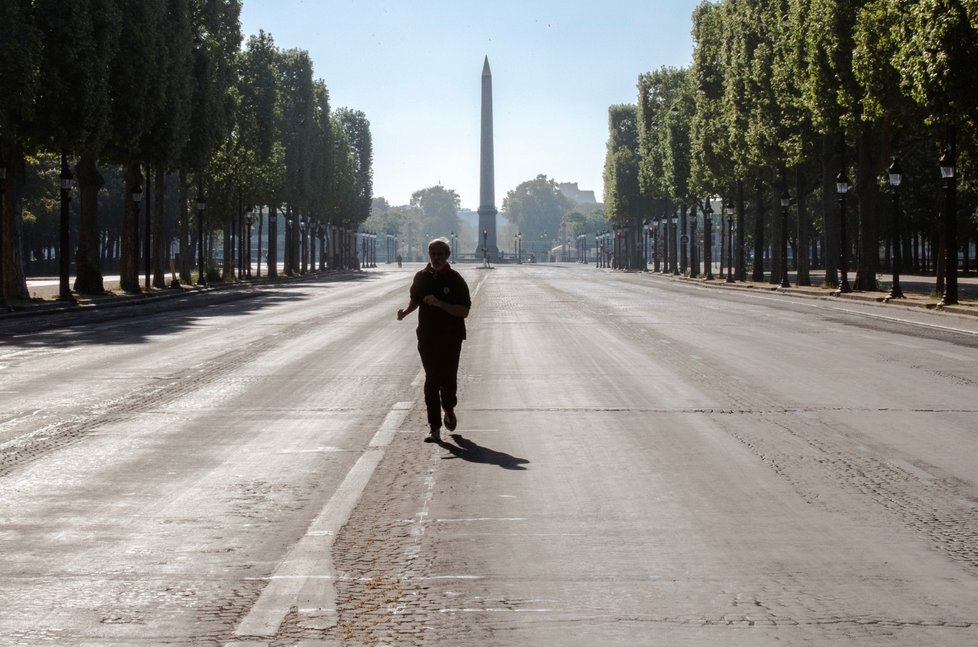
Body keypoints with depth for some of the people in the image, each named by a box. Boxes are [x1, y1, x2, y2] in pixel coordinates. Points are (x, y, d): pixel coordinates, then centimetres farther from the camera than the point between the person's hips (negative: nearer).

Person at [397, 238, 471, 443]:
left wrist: (439, 303, -22)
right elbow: (415, 299, 22)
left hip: (450, 339, -3)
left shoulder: (455, 280, -5)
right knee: (431, 382, -1)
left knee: (448, 380, -2)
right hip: (427, 339, 3)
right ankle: (435, 429, 0)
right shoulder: (422, 277, 6)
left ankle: (449, 410, 31)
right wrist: (406, 311, 0)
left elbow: (464, 311, -11)